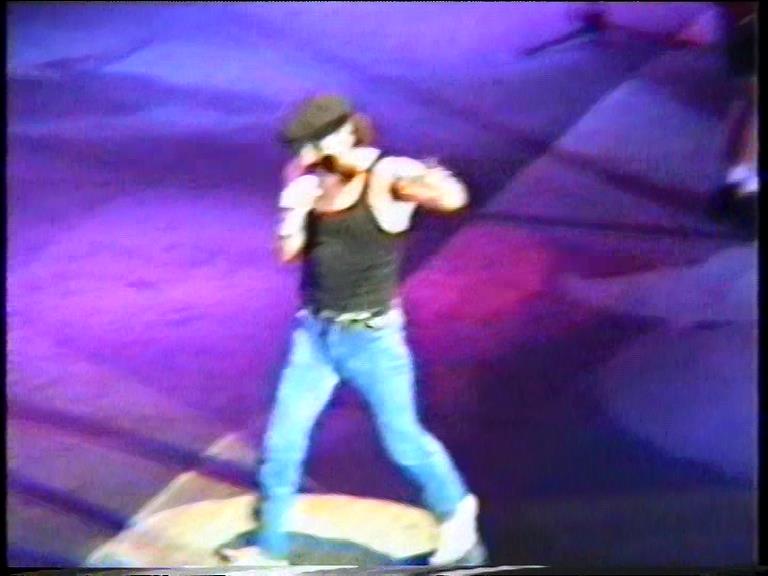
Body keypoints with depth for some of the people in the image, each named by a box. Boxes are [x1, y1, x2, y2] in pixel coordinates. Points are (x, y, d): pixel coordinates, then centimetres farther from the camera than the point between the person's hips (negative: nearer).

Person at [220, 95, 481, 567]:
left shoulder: (387, 178, -19)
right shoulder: (306, 175, -1)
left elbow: (453, 199, -37)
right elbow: (289, 254, 3)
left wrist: (428, 182, -59)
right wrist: (293, 212, -17)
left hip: (371, 337, -5)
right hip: (315, 333, 5)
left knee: (402, 441, 11)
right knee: (282, 444, 6)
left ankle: (455, 510, 38)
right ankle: (270, 549, 22)